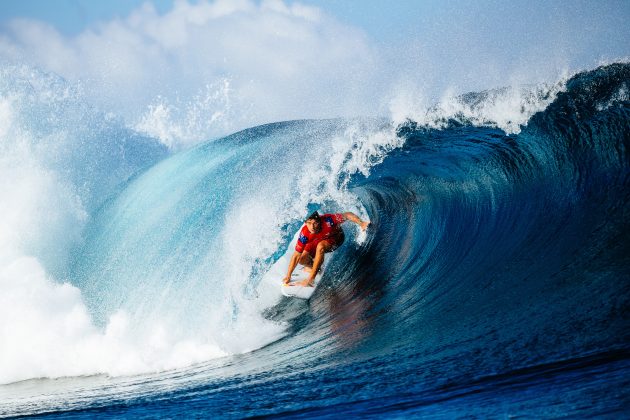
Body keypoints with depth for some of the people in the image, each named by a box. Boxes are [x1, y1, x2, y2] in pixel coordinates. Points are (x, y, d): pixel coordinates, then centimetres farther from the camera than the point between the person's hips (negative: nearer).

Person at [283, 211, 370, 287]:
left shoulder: (327, 220, -39)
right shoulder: (305, 234, -33)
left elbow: (347, 215, -27)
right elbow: (296, 256, -28)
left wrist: (361, 224, -40)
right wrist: (288, 276, -27)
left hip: (336, 237, -3)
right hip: (316, 241, 3)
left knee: (320, 246, -34)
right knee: (302, 259, -17)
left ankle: (310, 279, -27)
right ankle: (313, 267, 18)